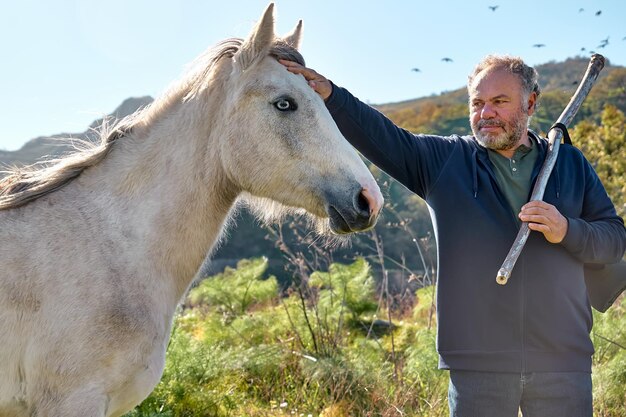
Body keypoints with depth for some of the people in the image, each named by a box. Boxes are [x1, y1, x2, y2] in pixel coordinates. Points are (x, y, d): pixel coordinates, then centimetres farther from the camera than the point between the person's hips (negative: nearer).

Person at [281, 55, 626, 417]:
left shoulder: (570, 164, 9)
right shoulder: (442, 160, 6)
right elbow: (378, 135, -5)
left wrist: (567, 231, -13)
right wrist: (330, 95, -19)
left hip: (563, 360, 1)